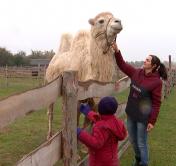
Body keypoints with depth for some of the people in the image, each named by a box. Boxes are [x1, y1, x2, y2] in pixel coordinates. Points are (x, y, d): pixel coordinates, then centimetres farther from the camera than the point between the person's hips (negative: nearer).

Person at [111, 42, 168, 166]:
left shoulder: (156, 81, -18)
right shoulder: (136, 73, -2)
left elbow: (156, 103, -16)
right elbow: (122, 65, 3)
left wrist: (152, 121, -17)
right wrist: (117, 51, -11)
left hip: (143, 116, -6)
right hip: (131, 113, 7)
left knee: (141, 143, 6)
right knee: (133, 140, 22)